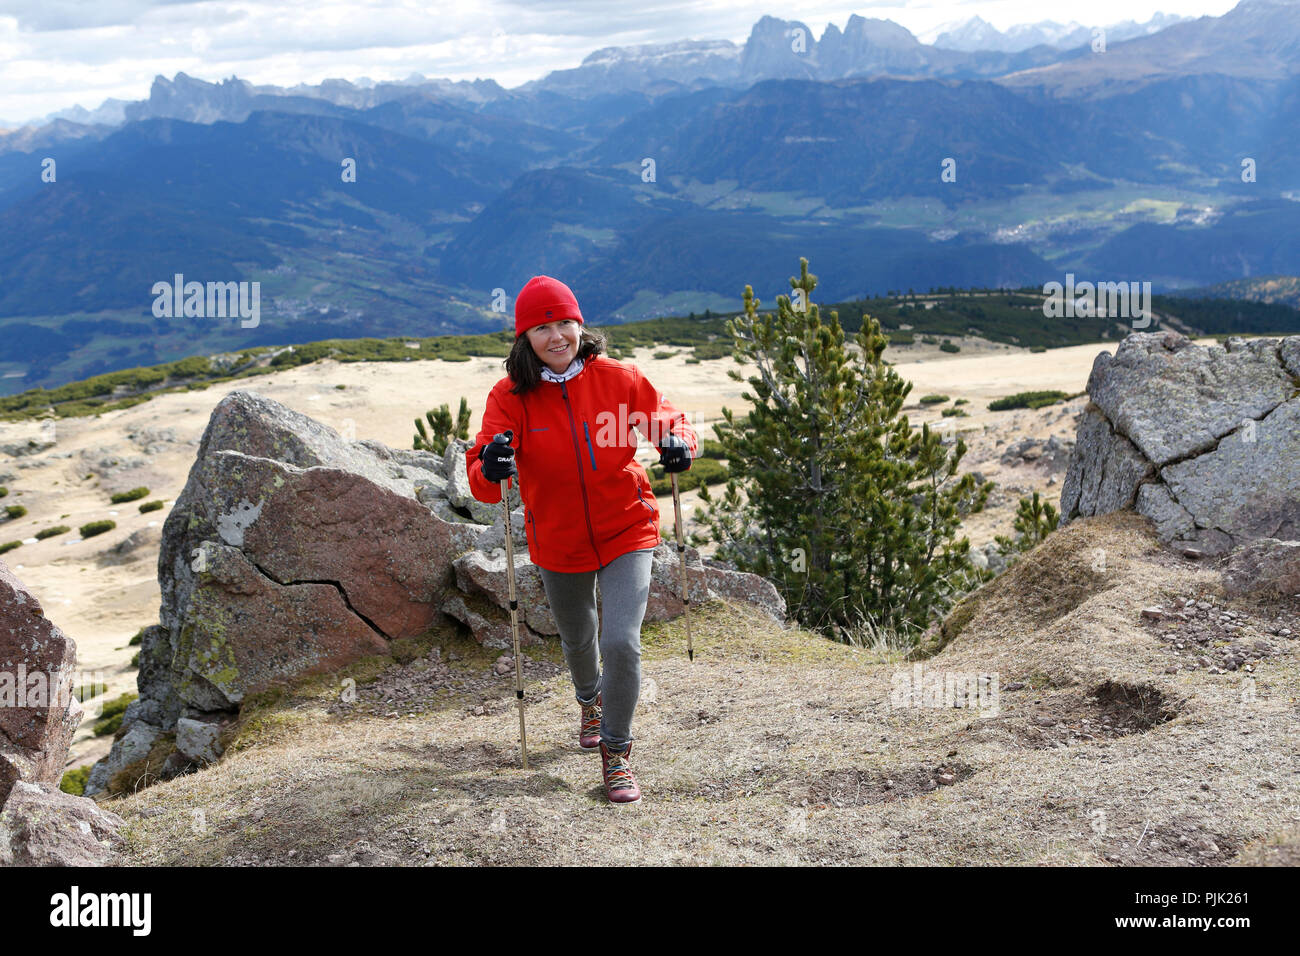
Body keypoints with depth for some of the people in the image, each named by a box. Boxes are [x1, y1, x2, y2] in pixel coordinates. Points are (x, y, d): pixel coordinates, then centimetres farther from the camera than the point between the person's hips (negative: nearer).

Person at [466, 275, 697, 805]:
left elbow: (669, 419, -1)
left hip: (625, 533, -1)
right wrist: (490, 469, -45)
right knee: (577, 641, 22)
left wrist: (678, 443, -24)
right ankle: (590, 702, 57)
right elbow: (480, 475, -21)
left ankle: (617, 751, 6)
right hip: (558, 542, 2)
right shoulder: (510, 396, -14)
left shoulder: (618, 378, -12)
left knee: (621, 642, -16)